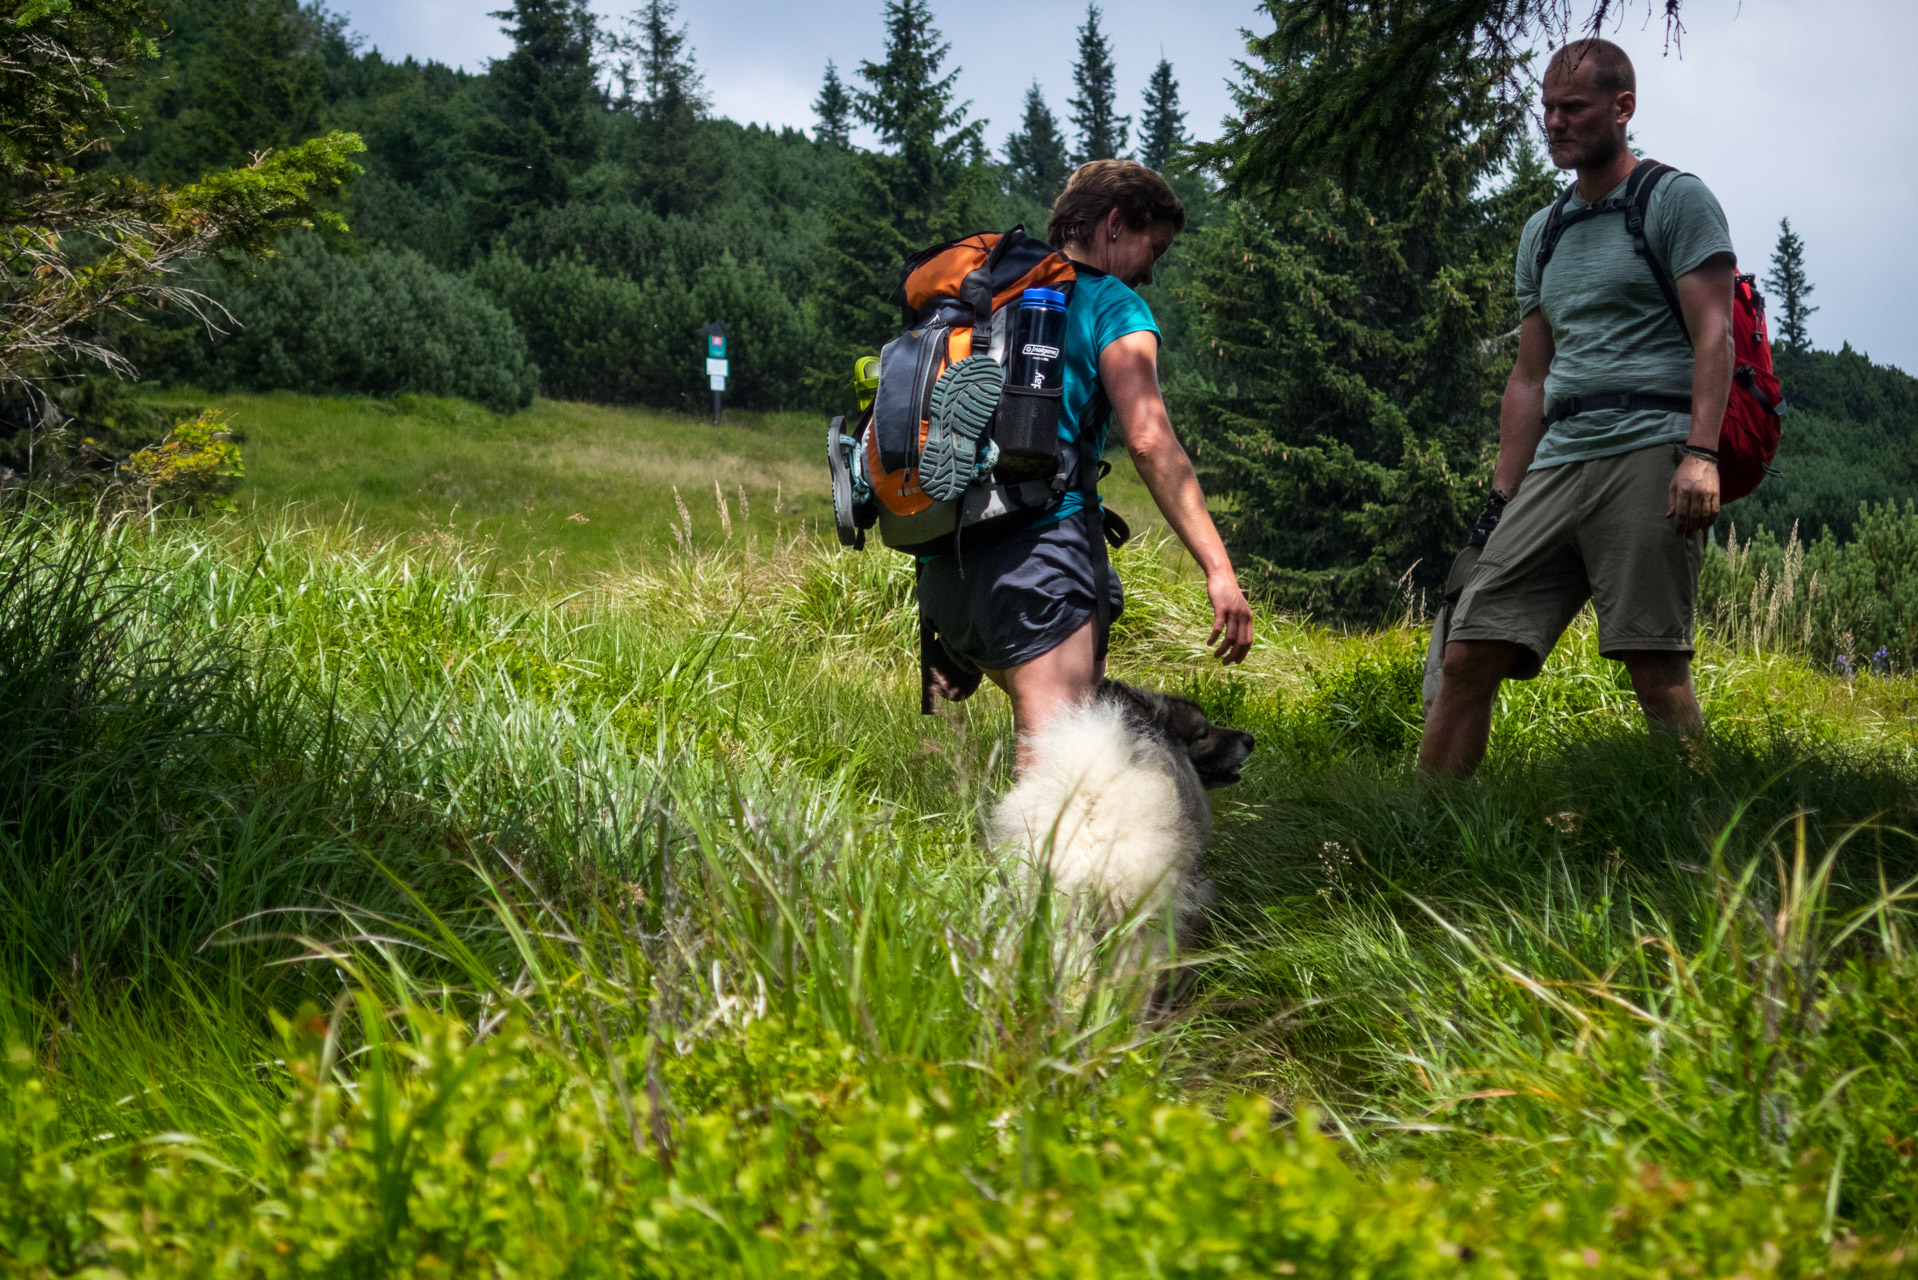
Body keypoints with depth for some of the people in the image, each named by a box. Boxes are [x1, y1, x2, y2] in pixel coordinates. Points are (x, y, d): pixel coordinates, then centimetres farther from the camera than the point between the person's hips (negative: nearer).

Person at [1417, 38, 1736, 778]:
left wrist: (1702, 455, -18)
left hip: (1649, 451, -6)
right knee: (1468, 655, -3)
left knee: (1654, 667, -12)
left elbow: (1713, 334, -6)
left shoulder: (1675, 201, 5)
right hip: (1557, 460, 6)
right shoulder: (1542, 232, 24)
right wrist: (1501, 498, 16)